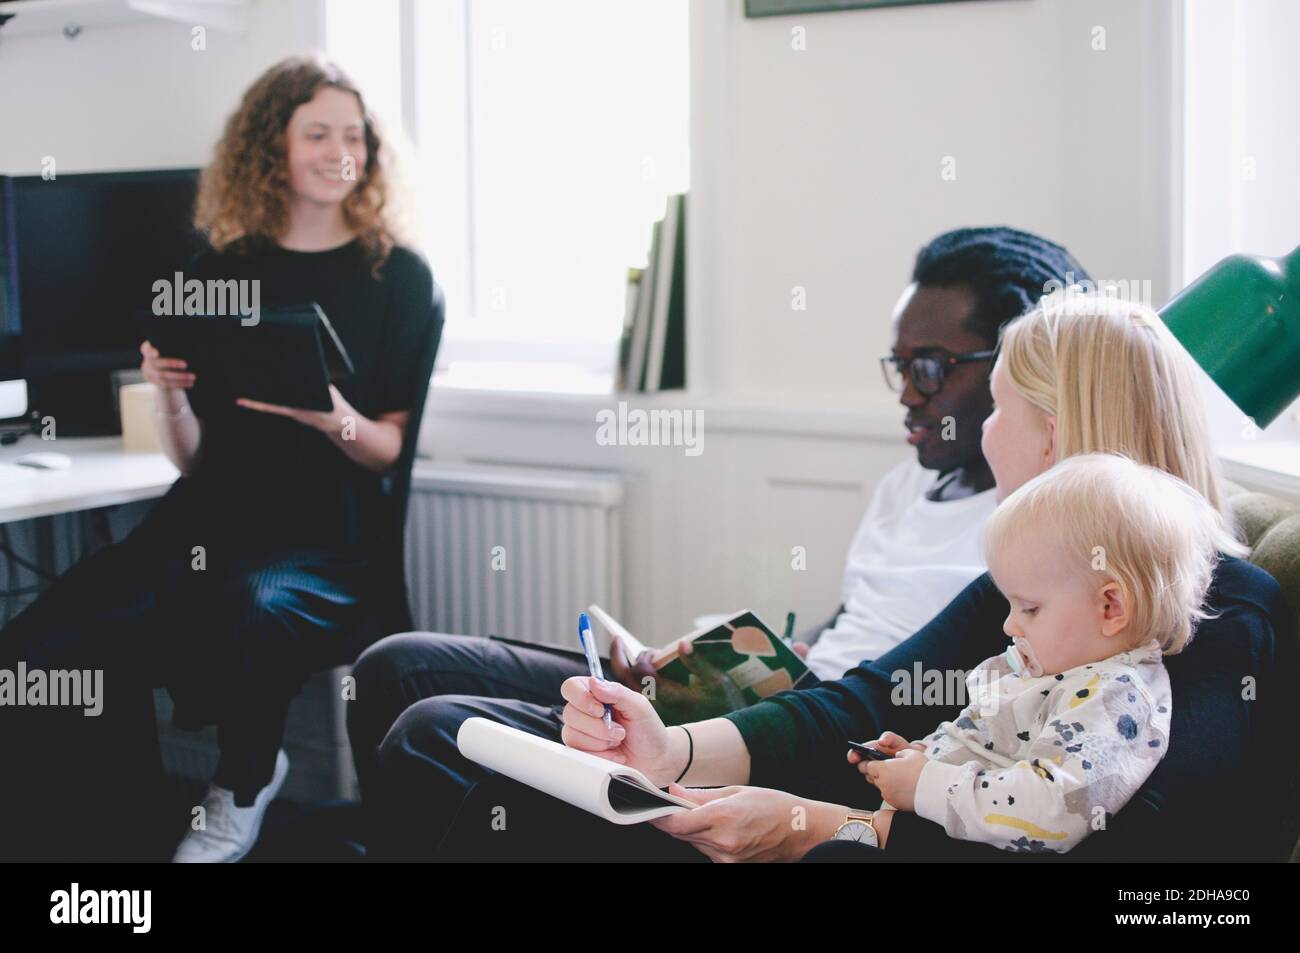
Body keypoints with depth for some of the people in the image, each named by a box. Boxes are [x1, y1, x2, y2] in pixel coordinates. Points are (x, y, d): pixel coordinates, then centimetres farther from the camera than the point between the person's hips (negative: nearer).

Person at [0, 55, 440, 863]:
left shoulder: (399, 277, 5)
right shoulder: (222, 272, 12)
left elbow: (394, 451, 4)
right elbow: (192, 460, 14)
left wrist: (333, 420, -17)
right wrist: (170, 398, -7)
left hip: (329, 537, -2)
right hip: (206, 522, 3)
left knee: (252, 609, -39)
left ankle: (244, 787, -6)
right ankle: (121, 838, -4)